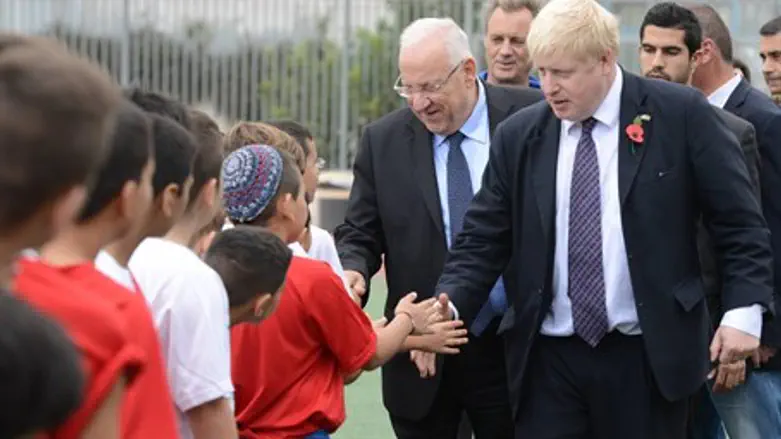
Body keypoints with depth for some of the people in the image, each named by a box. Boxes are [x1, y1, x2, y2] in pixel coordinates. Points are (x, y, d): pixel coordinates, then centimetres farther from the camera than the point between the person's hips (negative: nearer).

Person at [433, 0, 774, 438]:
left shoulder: (681, 115, -3)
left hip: (649, 357, -2)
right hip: (549, 359, 3)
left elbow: (740, 221, -1)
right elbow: (484, 240, 7)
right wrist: (451, 304, -9)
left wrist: (744, 310, -10)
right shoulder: (518, 135, 6)